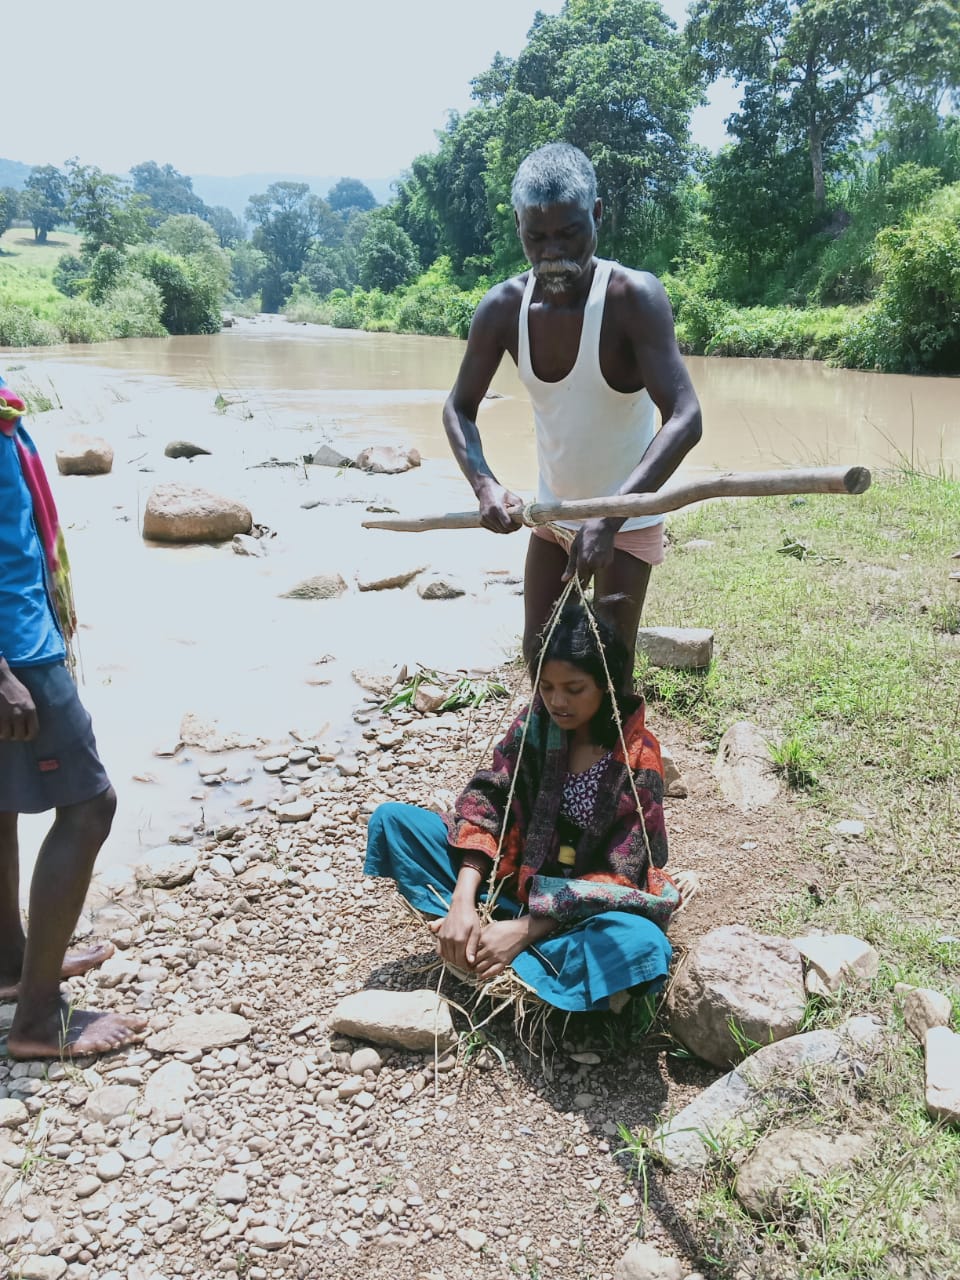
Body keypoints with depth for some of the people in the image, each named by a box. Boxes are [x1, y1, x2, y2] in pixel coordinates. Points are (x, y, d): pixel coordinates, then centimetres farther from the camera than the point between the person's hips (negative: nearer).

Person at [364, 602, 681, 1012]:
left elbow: (617, 877, -20)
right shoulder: (537, 720, -6)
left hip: (580, 907, -4)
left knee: (640, 943, -39)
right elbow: (487, 798, -12)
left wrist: (524, 929, -28)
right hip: (512, 875, 4)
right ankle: (474, 934, -21)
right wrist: (463, 901, -27)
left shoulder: (638, 759, -18)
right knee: (390, 820, -9)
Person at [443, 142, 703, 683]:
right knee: (539, 652, 15)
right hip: (552, 510, 5)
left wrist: (610, 517, -47)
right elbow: (460, 408, -4)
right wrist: (485, 484, -25)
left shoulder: (633, 297, -27)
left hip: (628, 514, -5)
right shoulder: (503, 308, -13)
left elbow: (685, 418, -35)